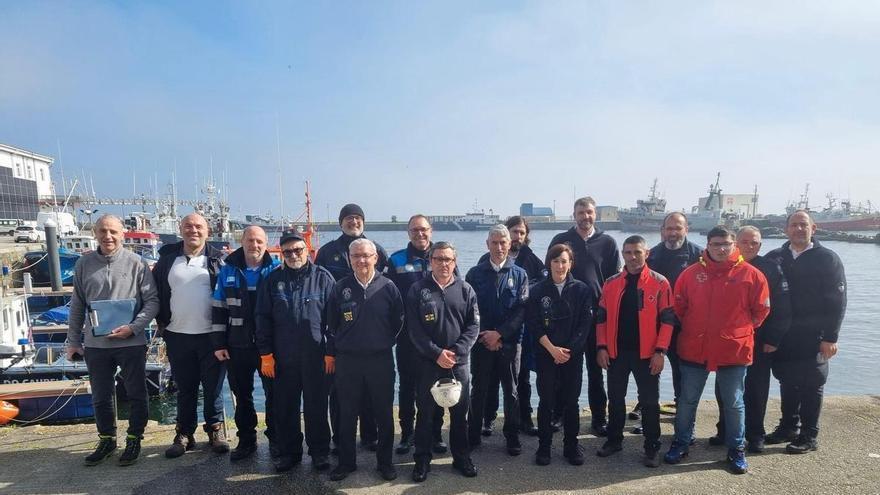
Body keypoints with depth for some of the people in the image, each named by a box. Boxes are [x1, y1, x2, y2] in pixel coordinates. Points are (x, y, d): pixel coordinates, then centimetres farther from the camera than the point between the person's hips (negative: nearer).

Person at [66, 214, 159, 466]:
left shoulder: (136, 263, -8)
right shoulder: (84, 263, 3)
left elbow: (152, 301, -6)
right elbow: (77, 305, 10)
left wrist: (133, 327, -18)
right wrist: (73, 341, 10)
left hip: (131, 343, -3)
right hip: (95, 344, 3)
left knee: (136, 395, 9)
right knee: (101, 397, 16)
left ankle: (134, 440, 26)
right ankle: (107, 440, 33)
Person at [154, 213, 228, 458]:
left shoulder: (217, 259, 0)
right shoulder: (167, 258, 6)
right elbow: (157, 292, 12)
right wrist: (162, 322, 7)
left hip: (211, 335, -2)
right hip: (177, 336, 2)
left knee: (213, 387, 7)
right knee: (185, 389, 13)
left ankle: (215, 430, 22)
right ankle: (184, 434, 25)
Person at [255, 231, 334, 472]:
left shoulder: (323, 277, -2)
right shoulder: (273, 280, 4)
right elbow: (263, 318, 5)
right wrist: (265, 354, 1)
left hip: (316, 356, -2)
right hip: (282, 357, 2)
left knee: (316, 406, 8)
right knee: (284, 407, 11)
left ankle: (320, 451, 24)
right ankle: (288, 451, 28)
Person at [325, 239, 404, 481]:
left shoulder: (388, 287, -4)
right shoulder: (340, 288, 0)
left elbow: (398, 321, 4)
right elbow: (331, 324, 6)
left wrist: (386, 343, 6)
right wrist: (332, 353, 6)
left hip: (381, 360, -1)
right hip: (347, 361, 1)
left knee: (384, 413, 9)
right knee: (347, 414, 10)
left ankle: (385, 461, 26)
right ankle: (346, 461, 27)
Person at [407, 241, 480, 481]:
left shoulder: (466, 290, 2)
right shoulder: (417, 290, -2)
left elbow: (473, 326, -1)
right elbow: (414, 329, -6)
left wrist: (456, 352, -13)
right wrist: (437, 353, -14)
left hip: (459, 362, 1)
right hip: (428, 361, -1)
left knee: (460, 412, 11)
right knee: (425, 412, 8)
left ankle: (461, 457, 28)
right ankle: (422, 460, 23)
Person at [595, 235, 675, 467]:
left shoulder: (659, 283, -4)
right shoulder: (611, 283, 4)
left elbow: (667, 319, -6)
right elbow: (602, 317, 6)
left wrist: (660, 351, -11)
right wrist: (602, 347, -1)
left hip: (647, 353, -3)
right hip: (616, 352, 3)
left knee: (649, 402, 7)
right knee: (615, 398, 13)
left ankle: (652, 448, 20)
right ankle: (614, 440, 29)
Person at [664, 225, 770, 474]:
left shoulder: (751, 274, -5)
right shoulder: (691, 273, -2)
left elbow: (761, 310, 4)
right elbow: (679, 307, 7)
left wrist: (739, 330, 7)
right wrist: (692, 329, 10)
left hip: (734, 350, -1)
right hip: (694, 349, 1)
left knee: (734, 403, 12)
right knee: (687, 400, 12)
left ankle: (736, 450, 29)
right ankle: (681, 443, 27)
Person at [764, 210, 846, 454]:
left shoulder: (828, 258, -4)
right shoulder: (775, 258, 6)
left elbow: (837, 301, -7)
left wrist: (830, 337, -12)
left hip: (813, 337, -4)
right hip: (782, 335, 4)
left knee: (811, 385, 4)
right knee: (787, 382, 13)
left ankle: (808, 436, 15)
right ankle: (788, 427, 27)